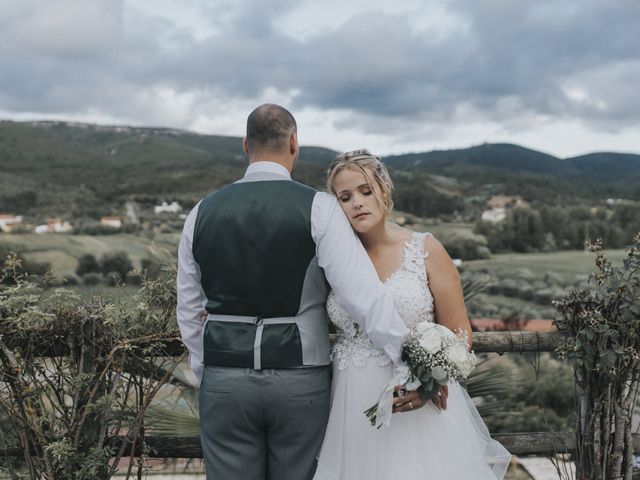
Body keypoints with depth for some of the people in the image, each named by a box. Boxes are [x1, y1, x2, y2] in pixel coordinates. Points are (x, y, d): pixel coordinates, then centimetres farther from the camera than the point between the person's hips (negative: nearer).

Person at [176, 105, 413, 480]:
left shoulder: (203, 213, 3)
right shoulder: (318, 207, -8)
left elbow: (189, 312, 10)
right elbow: (362, 293, -18)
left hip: (223, 381, 2)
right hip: (300, 382, -2)